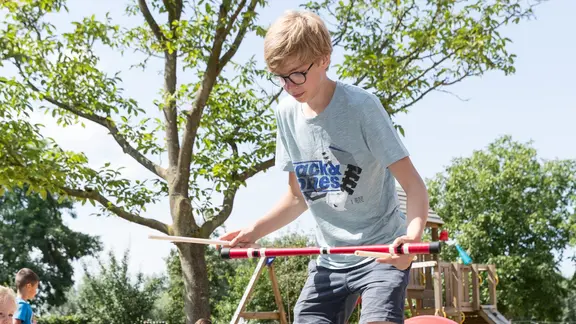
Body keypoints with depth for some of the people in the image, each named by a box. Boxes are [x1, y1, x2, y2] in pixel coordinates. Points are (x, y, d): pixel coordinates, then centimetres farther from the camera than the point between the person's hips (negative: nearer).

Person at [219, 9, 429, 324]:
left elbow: (413, 185, -19)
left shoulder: (361, 106, -17)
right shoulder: (287, 113, 0)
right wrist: (255, 230, -2)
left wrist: (413, 235, -38)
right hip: (330, 259, 6)